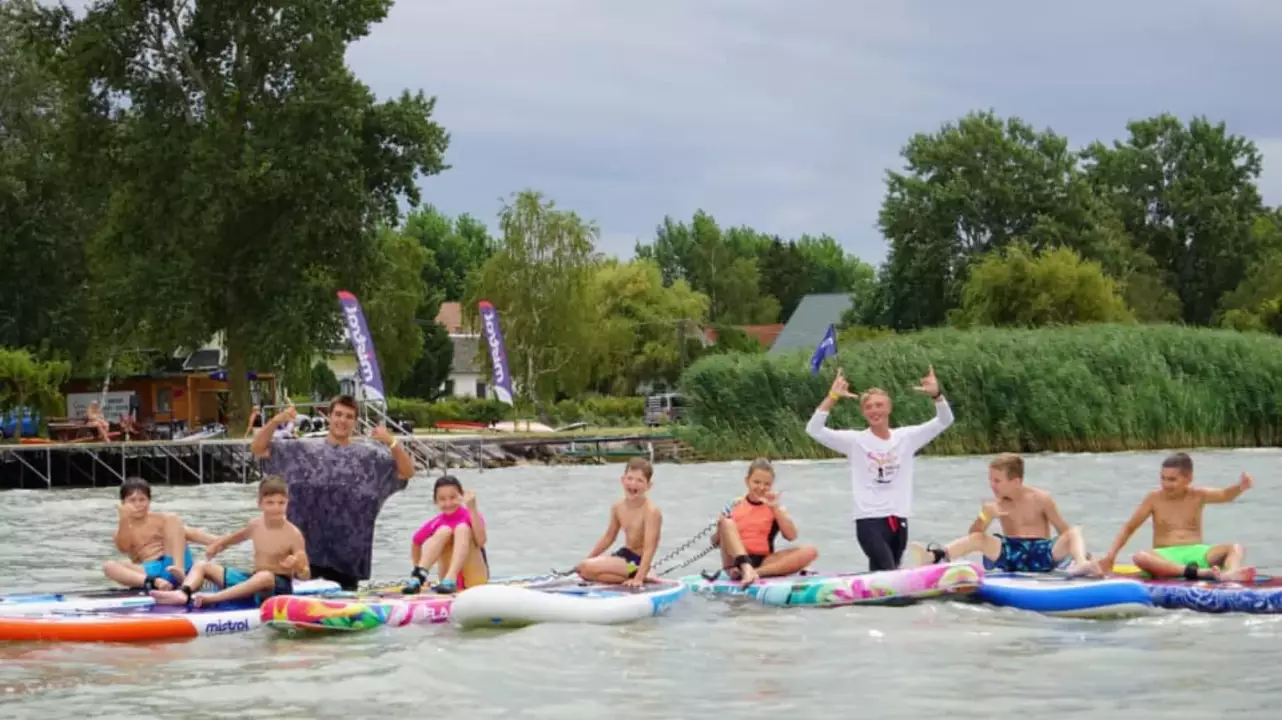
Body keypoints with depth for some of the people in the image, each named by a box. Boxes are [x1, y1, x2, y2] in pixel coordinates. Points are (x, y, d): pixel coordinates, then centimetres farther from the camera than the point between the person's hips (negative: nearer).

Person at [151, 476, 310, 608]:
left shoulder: (293, 534, -12)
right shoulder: (255, 525, 4)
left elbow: (306, 576, -11)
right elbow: (235, 538, 29)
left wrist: (297, 566, -31)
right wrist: (218, 545, 13)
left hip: (280, 587, -7)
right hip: (254, 580, 7)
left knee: (265, 576, -43)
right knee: (202, 566, 4)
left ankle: (213, 598, -44)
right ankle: (182, 593, -29)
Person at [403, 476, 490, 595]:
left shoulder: (471, 516, -4)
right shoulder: (436, 523, 4)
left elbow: (481, 541, -24)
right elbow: (415, 543, 20)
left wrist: (472, 509, -32)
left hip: (475, 579, -2)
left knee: (462, 528, -23)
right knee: (444, 530, -18)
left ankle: (450, 579, -43)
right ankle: (419, 575, -36)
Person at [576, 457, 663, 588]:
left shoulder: (651, 511, -22)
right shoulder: (618, 508, 1)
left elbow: (649, 549, -27)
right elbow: (609, 537, 16)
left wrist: (638, 578, -35)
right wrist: (588, 559, 15)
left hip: (637, 560, -9)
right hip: (625, 553, 9)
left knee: (588, 569, -20)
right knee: (581, 569, 14)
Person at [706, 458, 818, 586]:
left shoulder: (775, 508, 11)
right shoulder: (735, 506, 8)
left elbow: (791, 536, -5)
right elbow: (715, 542, 9)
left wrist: (775, 508, -12)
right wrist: (720, 530, -14)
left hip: (763, 562, 1)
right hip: (737, 560, -1)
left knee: (810, 551, -20)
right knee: (727, 523, -23)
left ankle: (757, 572, -36)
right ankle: (747, 569, -41)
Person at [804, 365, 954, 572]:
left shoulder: (906, 437, 6)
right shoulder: (855, 441, -2)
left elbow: (945, 421, 3)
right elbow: (814, 430, -10)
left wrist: (936, 395, -16)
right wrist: (832, 397, -20)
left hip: (898, 520, 4)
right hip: (869, 520, -4)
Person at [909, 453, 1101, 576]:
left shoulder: (1041, 499, 1)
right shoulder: (997, 504, 7)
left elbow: (1065, 532, 1)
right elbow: (974, 533, -1)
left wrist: (1078, 554, -19)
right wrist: (986, 517, -22)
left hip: (1042, 553, -2)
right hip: (1012, 553, 2)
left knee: (1075, 532, -25)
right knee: (977, 539, -19)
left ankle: (1080, 564, -58)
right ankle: (933, 557, -43)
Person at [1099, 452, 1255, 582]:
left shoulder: (1197, 495, 5)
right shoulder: (1154, 499, 4)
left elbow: (1225, 495, -13)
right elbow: (1129, 528, 8)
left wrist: (1240, 487, -37)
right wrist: (1111, 555, -1)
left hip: (1195, 553, 2)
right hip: (1166, 556, -2)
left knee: (1236, 547, -21)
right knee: (1140, 557, -36)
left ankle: (1229, 573, -58)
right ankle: (1200, 572, -50)